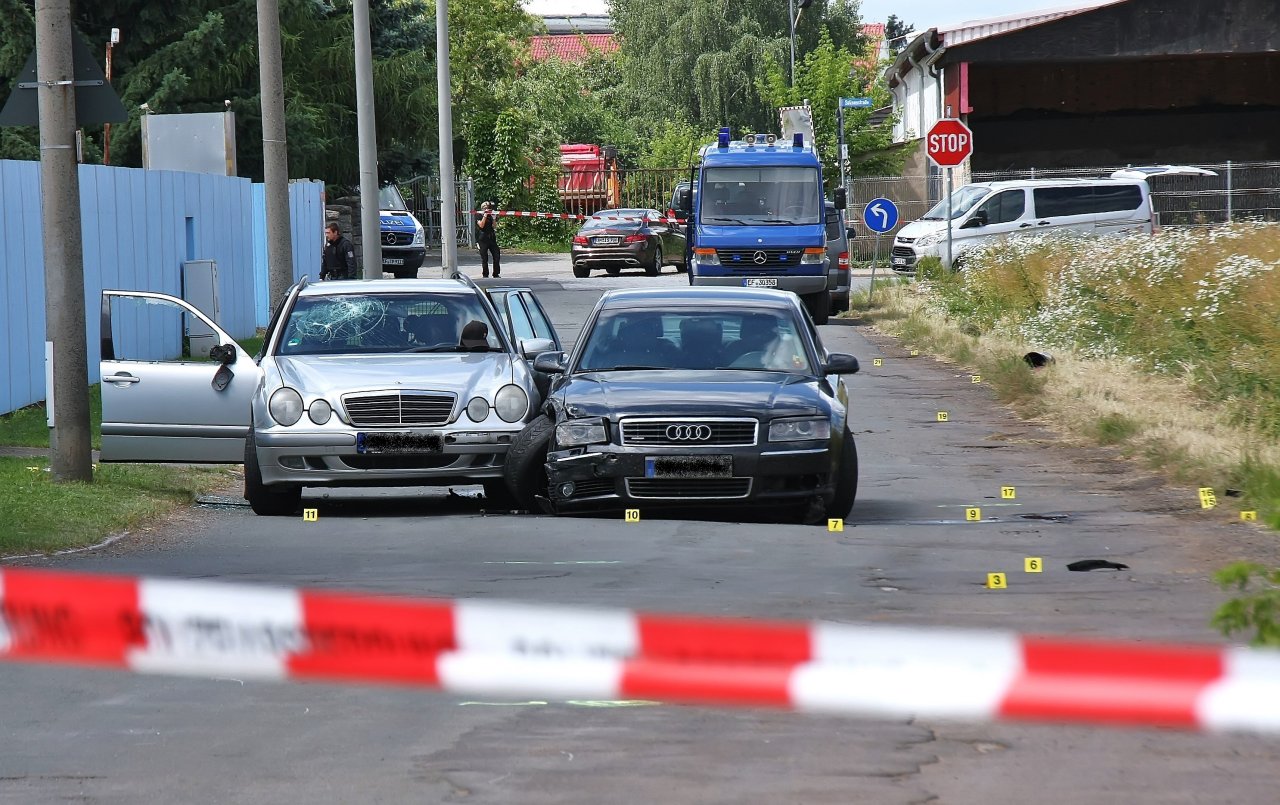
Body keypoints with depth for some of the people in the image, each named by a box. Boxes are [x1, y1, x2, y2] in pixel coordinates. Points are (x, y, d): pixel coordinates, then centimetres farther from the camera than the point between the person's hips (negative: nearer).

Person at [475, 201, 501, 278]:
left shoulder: (491, 216, 14)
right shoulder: (479, 216, -1)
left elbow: (494, 227, 6)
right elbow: (481, 225, -16)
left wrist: (494, 219, -8)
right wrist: (485, 216, -16)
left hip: (492, 238, 5)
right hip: (483, 239, -5)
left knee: (497, 256, -1)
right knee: (484, 258, -2)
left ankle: (496, 273, 8)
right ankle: (485, 275, 7)